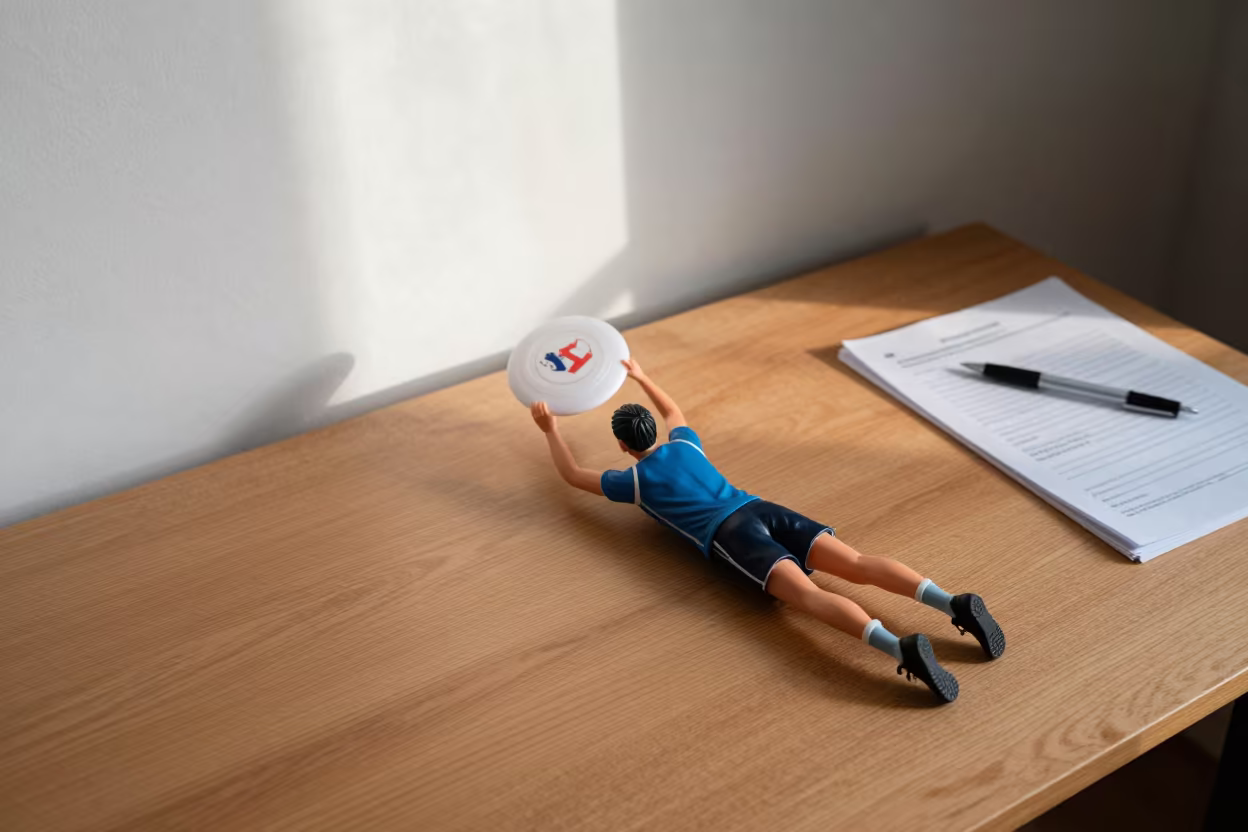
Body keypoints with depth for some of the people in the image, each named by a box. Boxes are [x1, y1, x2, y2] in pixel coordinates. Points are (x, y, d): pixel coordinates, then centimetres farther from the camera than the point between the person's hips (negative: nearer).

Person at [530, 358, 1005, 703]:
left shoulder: (633, 481, 16)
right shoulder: (684, 446, 30)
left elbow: (572, 475, 32)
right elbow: (672, 410, 56)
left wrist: (551, 430, 46)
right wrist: (640, 376, 66)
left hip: (732, 535, -6)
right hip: (762, 510, 6)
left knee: (810, 596, -28)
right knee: (857, 566, -12)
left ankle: (902, 650, -54)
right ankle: (956, 605, -36)